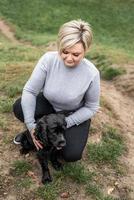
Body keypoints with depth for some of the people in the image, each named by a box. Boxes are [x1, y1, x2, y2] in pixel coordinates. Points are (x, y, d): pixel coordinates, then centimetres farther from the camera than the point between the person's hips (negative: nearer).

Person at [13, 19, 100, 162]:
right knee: (19, 108, -23)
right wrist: (31, 126, -27)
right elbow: (30, 90, -21)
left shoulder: (92, 73, -28)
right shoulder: (48, 59, -26)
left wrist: (64, 124, -23)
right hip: (49, 103, 2)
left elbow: (91, 107, -15)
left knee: (72, 155, -17)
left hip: (75, 114, -1)